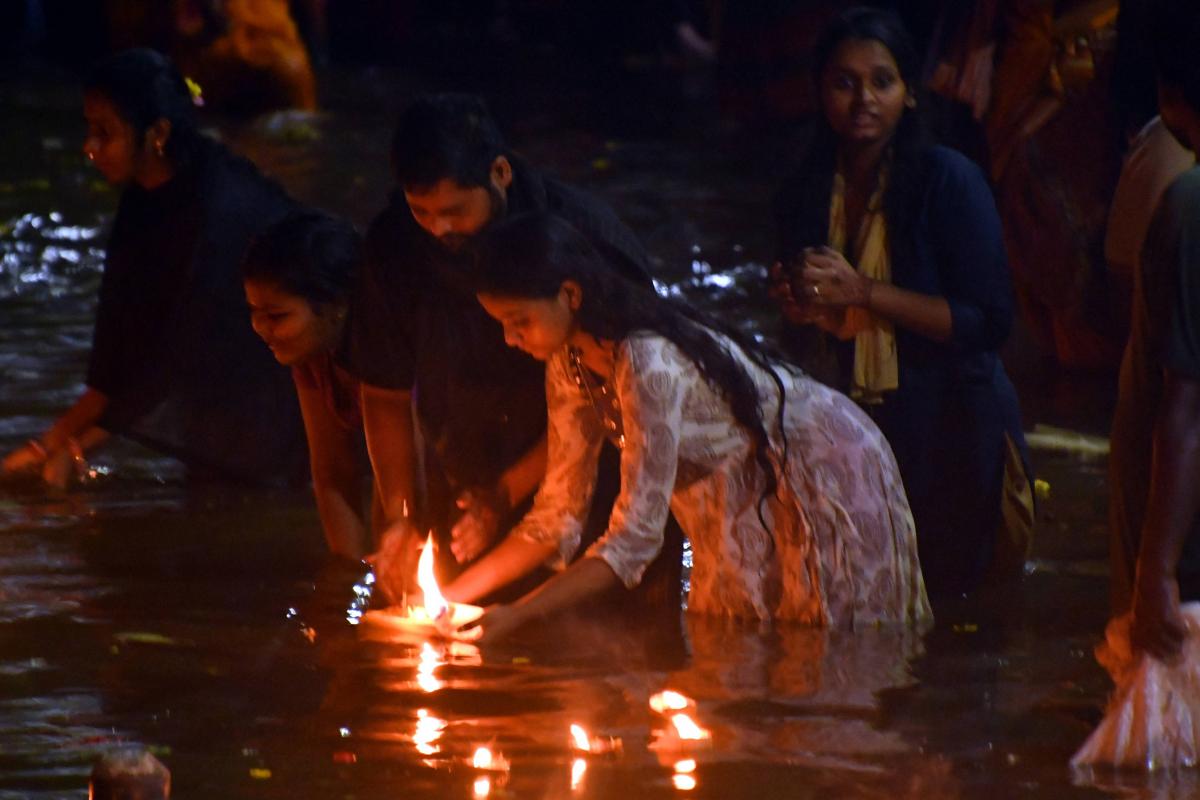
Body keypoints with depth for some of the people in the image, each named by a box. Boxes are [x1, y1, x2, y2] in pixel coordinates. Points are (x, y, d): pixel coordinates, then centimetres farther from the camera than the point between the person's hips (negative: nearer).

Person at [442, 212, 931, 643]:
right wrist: (455, 594, -11)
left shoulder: (649, 363, -34)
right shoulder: (570, 366, -7)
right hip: (747, 496, 8)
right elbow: (559, 513, -1)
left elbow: (634, 538, -36)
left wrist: (516, 617, -39)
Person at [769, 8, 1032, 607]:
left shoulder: (948, 182, -12)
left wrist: (863, 293, -22)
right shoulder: (805, 194, 6)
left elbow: (989, 321, -18)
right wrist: (795, 305, -7)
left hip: (943, 435, -5)